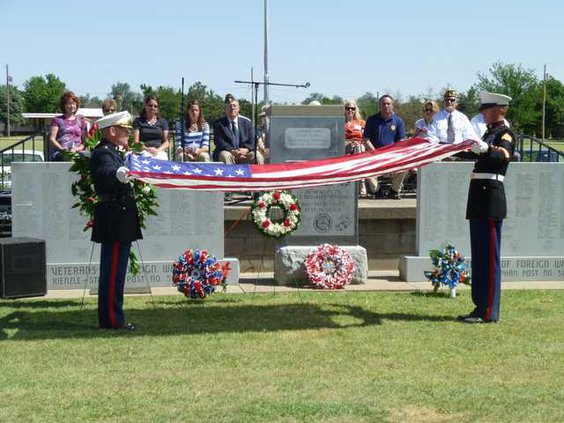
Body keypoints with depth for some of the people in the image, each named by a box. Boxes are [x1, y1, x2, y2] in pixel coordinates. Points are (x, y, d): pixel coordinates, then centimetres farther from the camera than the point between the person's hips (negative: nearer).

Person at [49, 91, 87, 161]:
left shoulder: (81, 120, 23)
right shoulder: (57, 120, 18)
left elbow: (84, 141, 16)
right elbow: (52, 139, 8)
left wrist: (76, 149, -6)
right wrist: (61, 148, -12)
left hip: (76, 152, 2)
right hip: (59, 153, -2)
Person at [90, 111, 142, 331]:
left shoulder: (112, 152, 16)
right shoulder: (103, 153, -15)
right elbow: (106, 173, -37)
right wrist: (118, 175, -57)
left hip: (118, 222, 11)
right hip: (115, 222, -11)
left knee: (113, 270, 14)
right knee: (113, 270, -6)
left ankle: (110, 317, 22)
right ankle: (112, 319, -1)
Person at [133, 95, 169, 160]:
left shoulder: (163, 122, 18)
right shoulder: (138, 121, 12)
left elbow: (166, 142, 11)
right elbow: (136, 142, 4)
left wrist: (158, 150, -10)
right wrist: (147, 149, -15)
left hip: (160, 153, 2)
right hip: (144, 153, -2)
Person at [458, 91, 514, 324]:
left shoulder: (506, 134, -7)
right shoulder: (489, 133, 20)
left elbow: (504, 155, -28)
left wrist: (485, 148, -44)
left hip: (490, 198, -9)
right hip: (479, 200, 9)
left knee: (489, 256, -7)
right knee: (478, 255, 12)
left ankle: (489, 312, -3)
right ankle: (480, 307, 18)